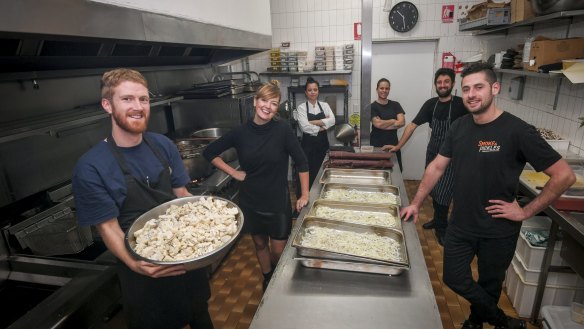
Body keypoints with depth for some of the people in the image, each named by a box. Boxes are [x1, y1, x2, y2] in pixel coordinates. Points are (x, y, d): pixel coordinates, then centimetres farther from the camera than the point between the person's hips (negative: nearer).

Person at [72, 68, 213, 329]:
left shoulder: (163, 146, -5)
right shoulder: (90, 168, -18)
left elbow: (182, 195, 2)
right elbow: (109, 228, -16)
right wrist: (135, 264, -33)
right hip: (145, 272, -4)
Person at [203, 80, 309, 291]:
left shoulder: (283, 129, -14)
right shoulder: (240, 132, -7)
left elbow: (301, 162, -9)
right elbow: (209, 153, 5)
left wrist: (304, 195, -8)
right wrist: (233, 173, -1)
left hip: (278, 201, -2)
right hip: (250, 201, 2)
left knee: (279, 250, 9)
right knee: (260, 244, 19)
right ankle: (267, 280, 46)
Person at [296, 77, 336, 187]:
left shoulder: (324, 105, 7)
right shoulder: (302, 107, -3)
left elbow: (332, 121, -10)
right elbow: (305, 127, -17)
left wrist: (313, 122, -15)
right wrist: (323, 126, -11)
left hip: (323, 142, 3)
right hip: (308, 144, -3)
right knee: (309, 174, -1)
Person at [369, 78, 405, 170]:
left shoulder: (395, 105, 10)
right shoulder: (372, 106, -1)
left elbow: (402, 122, -3)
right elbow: (377, 124, -14)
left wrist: (384, 124, -11)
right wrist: (393, 121, 0)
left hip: (393, 144, 3)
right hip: (377, 145, -3)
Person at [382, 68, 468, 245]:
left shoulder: (460, 104, -12)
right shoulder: (431, 104, 2)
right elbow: (412, 125, 2)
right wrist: (398, 146, -2)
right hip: (432, 153, 5)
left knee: (442, 194, -2)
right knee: (433, 190, 15)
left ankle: (442, 228, 18)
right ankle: (437, 219, 36)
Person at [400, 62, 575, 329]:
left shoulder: (517, 131, -18)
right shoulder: (459, 126, -2)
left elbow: (564, 175, -14)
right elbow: (437, 166, 5)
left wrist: (526, 211, -13)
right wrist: (416, 203, 3)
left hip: (498, 230, -4)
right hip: (461, 224, 5)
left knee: (489, 285, 17)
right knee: (454, 279, 13)